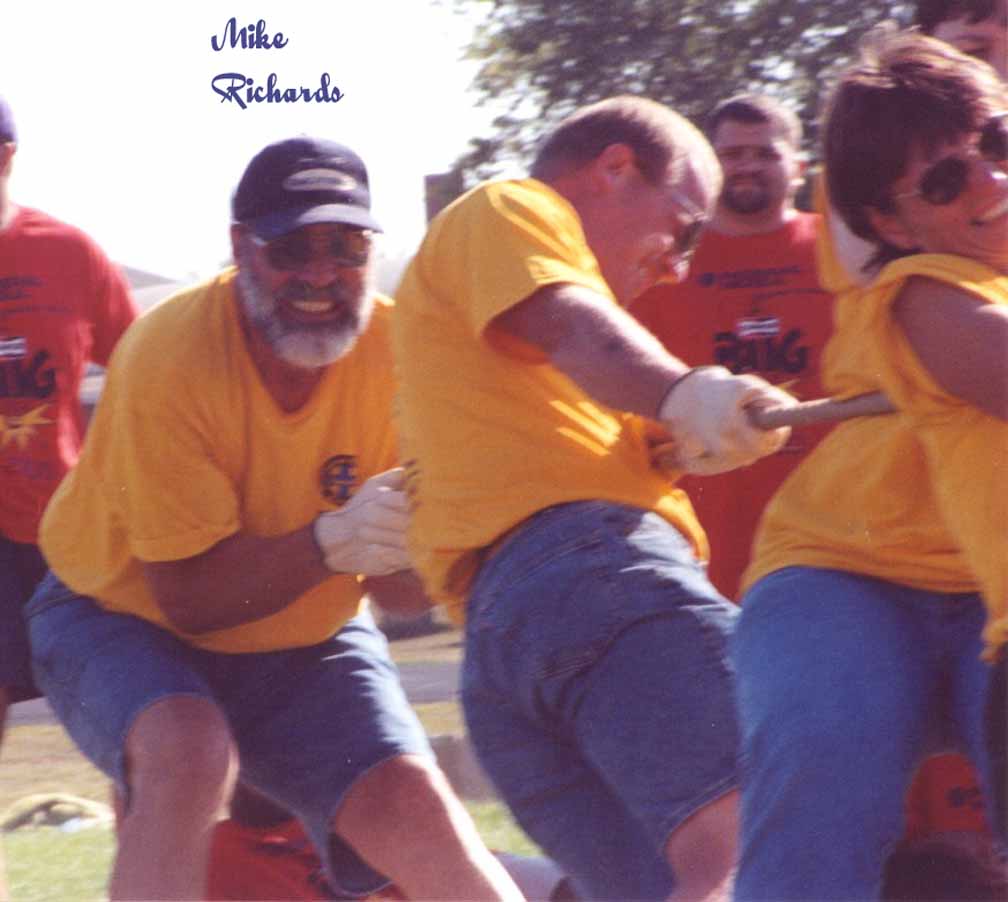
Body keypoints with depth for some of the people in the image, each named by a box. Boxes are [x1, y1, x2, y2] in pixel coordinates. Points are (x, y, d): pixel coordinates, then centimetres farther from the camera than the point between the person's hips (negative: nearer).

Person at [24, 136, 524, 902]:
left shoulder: (394, 348, -16)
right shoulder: (169, 358, -27)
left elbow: (407, 594, -13)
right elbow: (186, 595, -26)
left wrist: (411, 538, -37)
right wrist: (328, 543, -41)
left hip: (303, 644, 3)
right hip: (126, 618, -3)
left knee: (415, 809, -17)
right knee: (190, 752, -34)